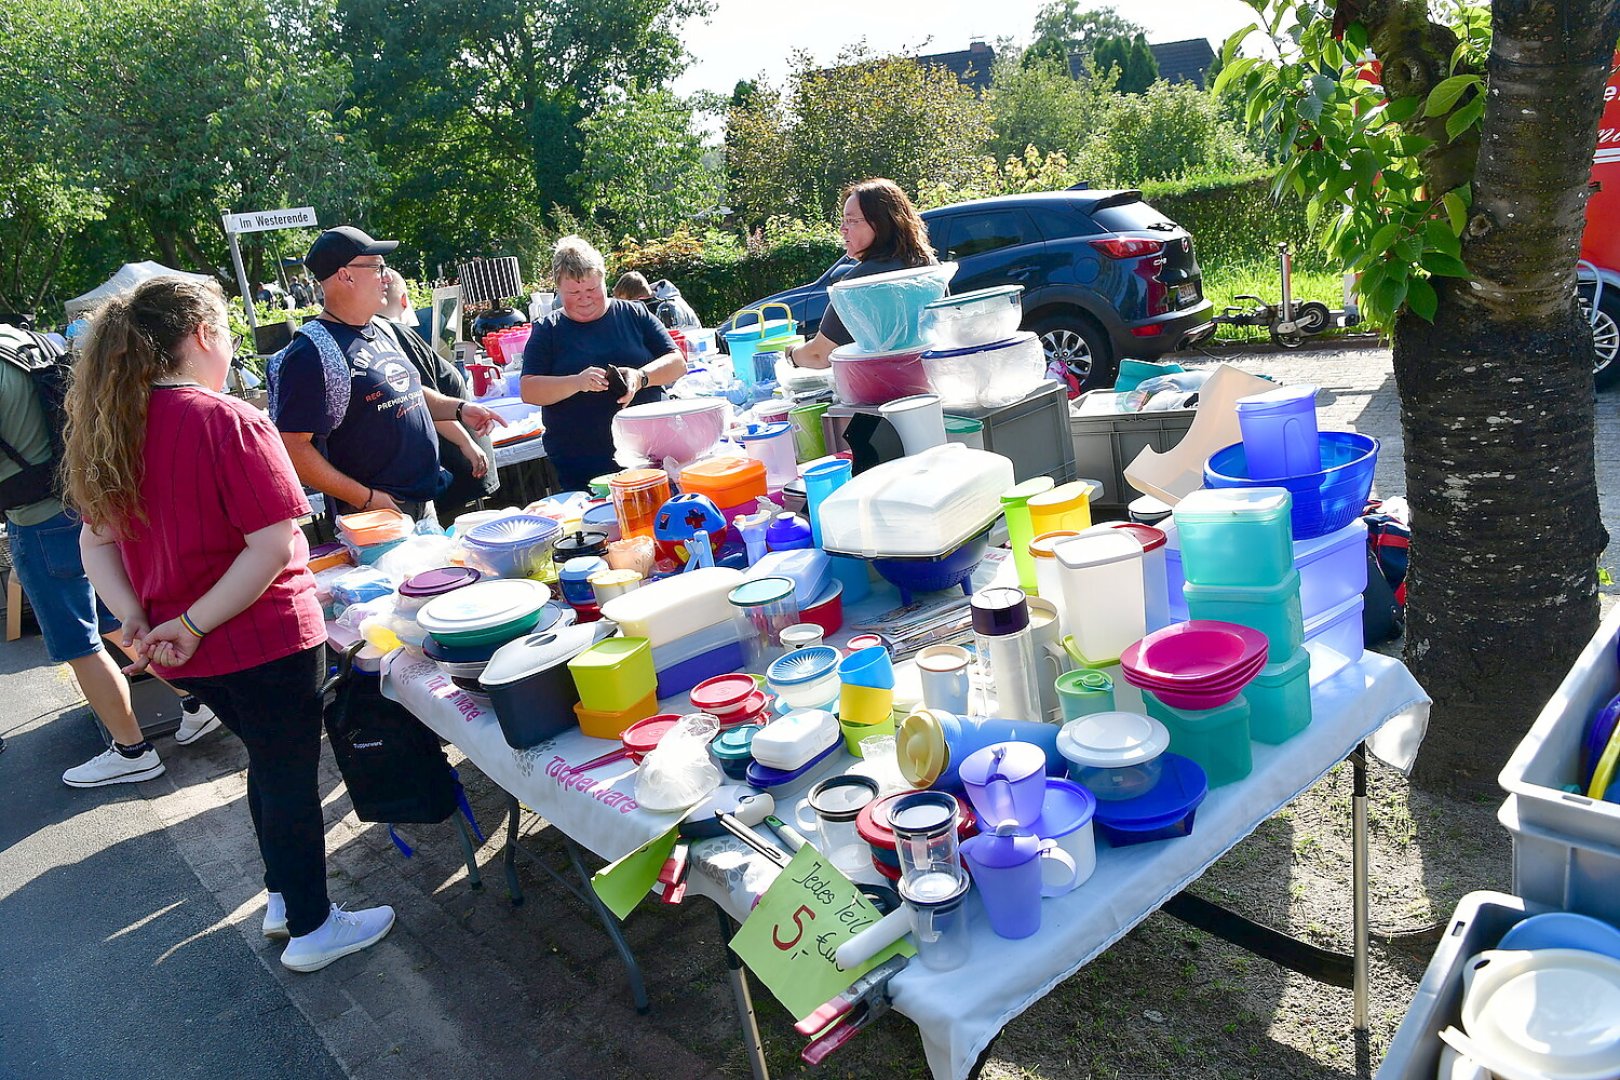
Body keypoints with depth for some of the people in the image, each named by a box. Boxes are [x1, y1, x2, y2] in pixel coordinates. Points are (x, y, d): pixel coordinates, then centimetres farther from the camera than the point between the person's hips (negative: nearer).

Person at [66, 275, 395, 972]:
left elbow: (96, 540, 5)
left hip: (184, 654, 7)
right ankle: (311, 929, 26)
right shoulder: (230, 423, -20)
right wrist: (194, 624, -19)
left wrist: (137, 621, -5)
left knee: (269, 762, 25)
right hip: (264, 641, -7)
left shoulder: (115, 428, 3)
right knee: (291, 777, 10)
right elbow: (273, 547, -26)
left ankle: (282, 896, 41)